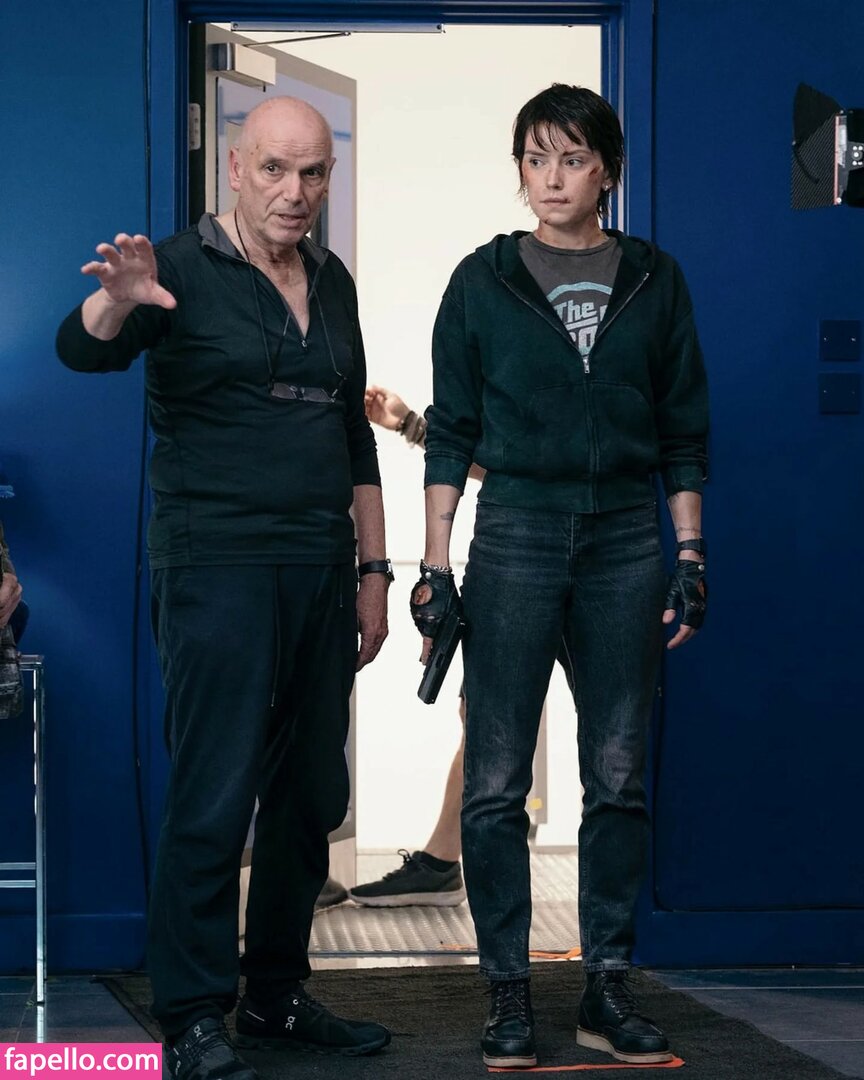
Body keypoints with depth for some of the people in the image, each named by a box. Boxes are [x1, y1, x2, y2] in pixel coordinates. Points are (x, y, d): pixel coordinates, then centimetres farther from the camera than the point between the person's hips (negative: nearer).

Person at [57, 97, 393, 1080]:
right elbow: (81, 350, -21)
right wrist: (116, 300, -43)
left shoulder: (332, 283, 14)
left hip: (319, 574, 7)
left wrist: (371, 569, 16)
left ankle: (277, 998, 22)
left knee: (311, 796, 10)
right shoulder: (182, 270, -4)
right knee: (213, 801, -7)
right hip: (216, 569, -6)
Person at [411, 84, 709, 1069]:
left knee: (619, 777, 4)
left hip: (625, 541, 1)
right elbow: (451, 431, 5)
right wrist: (434, 563, -1)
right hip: (516, 534, -1)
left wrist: (690, 557, 4)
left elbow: (684, 433, 10)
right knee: (495, 782, -3)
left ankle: (607, 989, 12)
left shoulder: (654, 281, 8)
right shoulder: (483, 281, 4)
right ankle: (507, 992, 5)